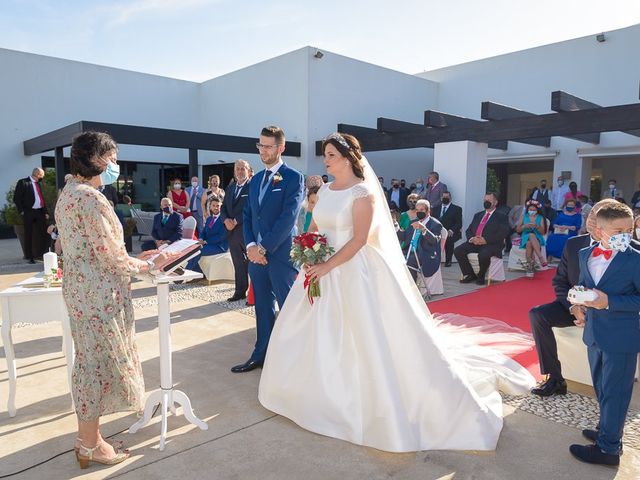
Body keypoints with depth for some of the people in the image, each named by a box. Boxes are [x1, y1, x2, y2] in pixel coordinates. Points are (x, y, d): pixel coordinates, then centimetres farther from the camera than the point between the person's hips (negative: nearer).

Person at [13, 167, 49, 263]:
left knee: (43, 233, 5)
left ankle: (42, 255, 13)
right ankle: (30, 257, 8)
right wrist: (22, 211, -11)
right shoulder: (23, 182, -5)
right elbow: (16, 198, -7)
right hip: (29, 212, -6)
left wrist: (45, 212, 12)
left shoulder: (38, 184, 16)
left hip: (40, 212, 6)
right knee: (29, 235, 2)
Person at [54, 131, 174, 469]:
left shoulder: (68, 193, 12)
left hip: (80, 289, 10)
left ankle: (87, 435, 35)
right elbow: (112, 257, -21)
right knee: (100, 363, 4)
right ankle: (90, 446, 22)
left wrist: (135, 257, 13)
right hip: (99, 293, -10)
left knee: (90, 362, 19)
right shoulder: (90, 197, -20)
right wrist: (149, 266, -5)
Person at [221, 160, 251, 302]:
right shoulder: (230, 187, 17)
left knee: (251, 263, -1)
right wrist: (226, 220, -4)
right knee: (238, 264, 13)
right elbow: (223, 207, 16)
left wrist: (236, 221, -17)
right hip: (232, 231, 7)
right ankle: (240, 291, 21)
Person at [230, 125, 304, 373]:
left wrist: (263, 248, -15)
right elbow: (248, 216, 14)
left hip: (282, 254, -7)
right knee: (263, 308, 15)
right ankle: (260, 355, 28)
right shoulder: (256, 180, 15)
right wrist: (250, 246, -2)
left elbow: (288, 218, -15)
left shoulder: (293, 178, -7)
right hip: (257, 254, 7)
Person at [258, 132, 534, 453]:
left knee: (366, 338, -2)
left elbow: (358, 240, -18)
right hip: (322, 271, 8)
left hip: (354, 273, -8)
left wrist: (327, 267, -21)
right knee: (317, 334, 15)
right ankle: (322, 394, 37)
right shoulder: (324, 191, 10)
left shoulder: (362, 193, -12)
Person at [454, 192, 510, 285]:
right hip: (474, 243, 5)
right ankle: (470, 275, -3)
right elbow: (468, 230, 18)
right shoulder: (478, 215, 24)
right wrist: (471, 238, -7)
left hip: (491, 244, -5)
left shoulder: (501, 217, 8)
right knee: (457, 250, -19)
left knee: (483, 254, -37)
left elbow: (502, 233, -7)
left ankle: (481, 276, -8)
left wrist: (486, 240, -18)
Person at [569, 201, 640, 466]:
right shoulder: (585, 255, 2)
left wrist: (610, 302, -24)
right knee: (601, 389, 23)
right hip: (594, 333, 6)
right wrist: (578, 304, -2)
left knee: (615, 392, 6)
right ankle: (607, 430, 43)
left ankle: (608, 447, 20)